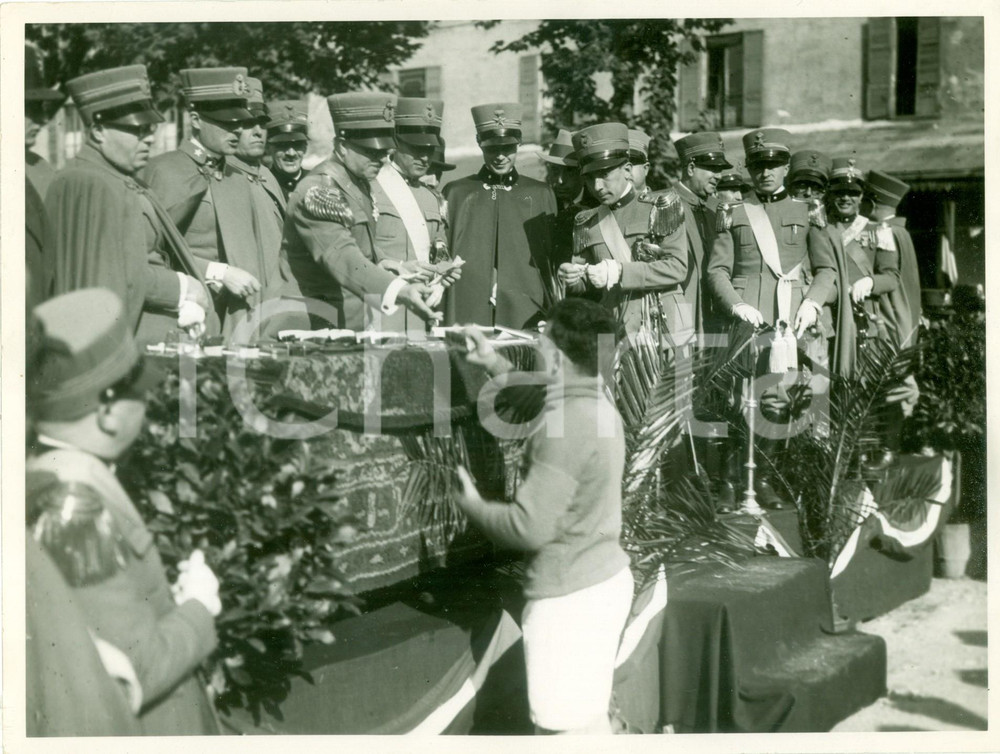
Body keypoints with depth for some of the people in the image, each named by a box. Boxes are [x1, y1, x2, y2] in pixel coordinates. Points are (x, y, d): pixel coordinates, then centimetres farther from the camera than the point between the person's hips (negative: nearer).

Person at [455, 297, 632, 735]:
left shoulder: (566, 429, -24)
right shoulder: (596, 404, 5)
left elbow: (530, 528, -24)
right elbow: (540, 405, 28)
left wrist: (472, 506, -7)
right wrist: (494, 363, 28)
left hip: (569, 596, -10)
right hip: (604, 578, 10)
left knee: (564, 728, 2)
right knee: (590, 718, 22)